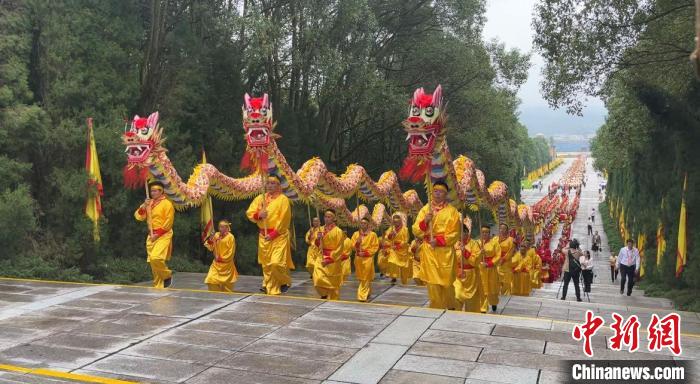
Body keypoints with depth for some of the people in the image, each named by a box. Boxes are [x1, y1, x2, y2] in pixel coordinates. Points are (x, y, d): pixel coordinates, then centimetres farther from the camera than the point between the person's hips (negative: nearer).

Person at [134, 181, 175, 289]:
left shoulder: (167, 204, -8)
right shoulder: (149, 203, 13)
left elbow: (168, 223, -12)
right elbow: (139, 217, 8)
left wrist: (158, 234, -14)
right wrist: (144, 206, -8)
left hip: (163, 235, -7)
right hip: (151, 236, 7)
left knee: (156, 258, -23)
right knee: (152, 261, 6)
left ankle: (167, 275, 1)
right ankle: (158, 286, 15)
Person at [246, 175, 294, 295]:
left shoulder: (283, 199, -5)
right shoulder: (260, 198, 10)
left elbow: (284, 219, -10)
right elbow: (249, 213, 7)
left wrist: (273, 234, -15)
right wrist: (258, 215, -15)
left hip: (279, 235, -5)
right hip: (263, 235, 5)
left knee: (277, 263, -14)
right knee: (266, 264, 6)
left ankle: (285, 281, 12)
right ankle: (271, 289, 14)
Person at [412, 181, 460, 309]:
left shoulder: (452, 211, 0)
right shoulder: (425, 209, 8)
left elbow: (454, 234, -4)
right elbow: (416, 231, 4)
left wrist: (439, 240, -14)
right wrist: (425, 221, -13)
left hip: (445, 251, -2)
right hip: (429, 251, 2)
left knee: (446, 283, 2)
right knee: (433, 283, -1)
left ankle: (449, 309, 21)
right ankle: (436, 308, 11)